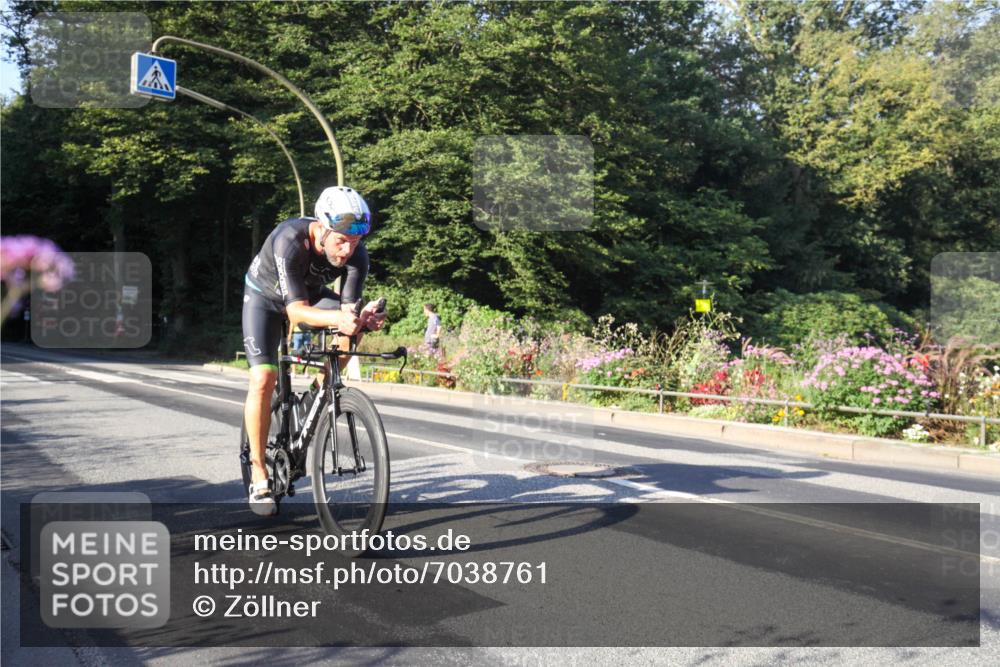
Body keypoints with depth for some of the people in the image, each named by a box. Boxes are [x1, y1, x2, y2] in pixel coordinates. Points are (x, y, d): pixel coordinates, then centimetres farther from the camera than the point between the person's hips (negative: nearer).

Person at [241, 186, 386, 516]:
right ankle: (259, 477, -7)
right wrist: (337, 318, -62)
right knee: (263, 379, -19)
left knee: (354, 325, -21)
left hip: (312, 293, 5)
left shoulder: (356, 254, -28)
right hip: (266, 296, -4)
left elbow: (348, 308, -29)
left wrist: (363, 317, -53)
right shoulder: (289, 240, -40)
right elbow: (296, 310, -44)